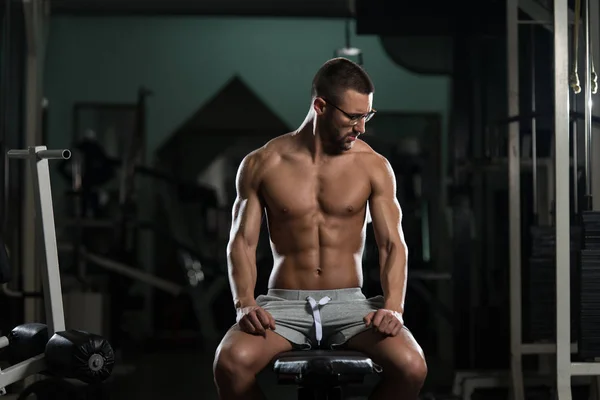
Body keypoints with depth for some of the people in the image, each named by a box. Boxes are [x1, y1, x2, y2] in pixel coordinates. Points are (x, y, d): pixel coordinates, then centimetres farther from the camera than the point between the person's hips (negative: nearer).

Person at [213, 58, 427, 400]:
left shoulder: (374, 166, 3)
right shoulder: (261, 164, 3)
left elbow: (393, 244, 0)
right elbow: (243, 242, 2)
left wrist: (393, 307, -18)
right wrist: (245, 303, -16)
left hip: (349, 303, 1)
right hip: (284, 304, 0)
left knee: (412, 367, -29)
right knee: (232, 361, -33)